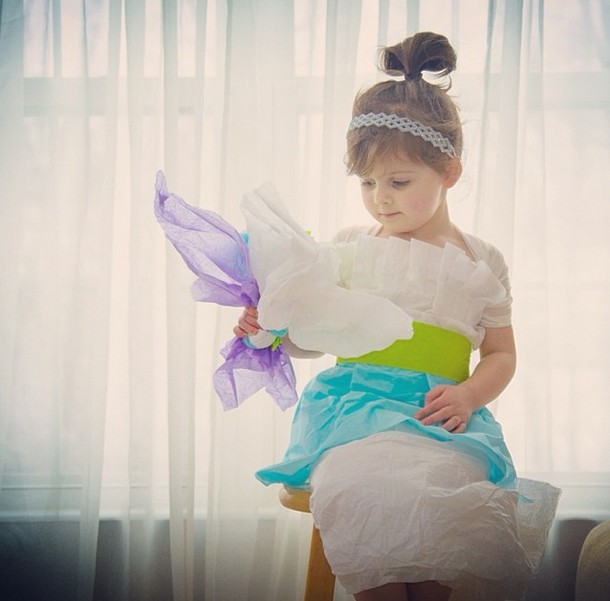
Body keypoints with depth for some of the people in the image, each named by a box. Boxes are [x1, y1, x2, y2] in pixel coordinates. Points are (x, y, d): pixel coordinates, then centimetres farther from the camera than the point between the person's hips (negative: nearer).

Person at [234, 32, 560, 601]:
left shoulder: (480, 262, 11)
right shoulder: (351, 247, 13)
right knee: (371, 495, -33)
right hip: (357, 404, 0)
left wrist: (469, 395, -4)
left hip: (442, 415, 0)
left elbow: (501, 352, 15)